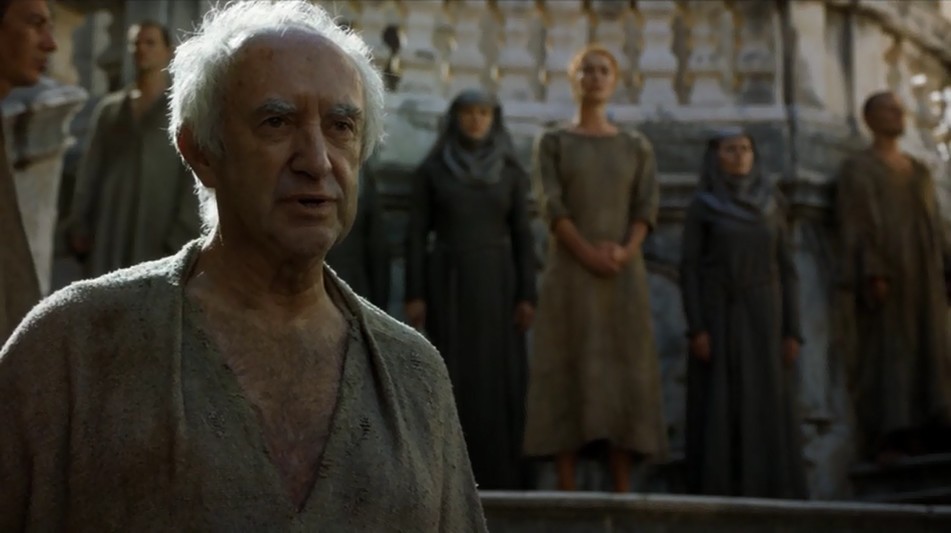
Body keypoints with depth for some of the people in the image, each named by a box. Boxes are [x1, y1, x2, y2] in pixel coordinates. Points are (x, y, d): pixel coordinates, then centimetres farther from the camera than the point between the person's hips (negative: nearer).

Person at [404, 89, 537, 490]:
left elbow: (522, 237, 4)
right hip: (448, 287, -1)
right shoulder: (430, 170, 3)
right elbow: (417, 235, 2)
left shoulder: (512, 172, 6)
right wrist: (414, 296, -6)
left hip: (496, 286, 1)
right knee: (450, 382, -2)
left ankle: (500, 479, 6)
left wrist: (527, 297, -4)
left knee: (500, 380, -2)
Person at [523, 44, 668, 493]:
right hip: (570, 275, -2)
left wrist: (624, 253, -17)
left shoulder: (637, 147, 12)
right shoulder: (552, 143, 6)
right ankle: (567, 495, -2)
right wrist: (590, 256, -19)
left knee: (622, 379, -1)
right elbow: (551, 207, -6)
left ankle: (622, 495, 3)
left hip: (624, 277, 2)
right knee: (568, 377, -6)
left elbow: (646, 208, 2)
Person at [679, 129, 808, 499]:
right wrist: (696, 328, -13)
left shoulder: (771, 206, 10)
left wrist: (792, 331, 0)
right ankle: (720, 501, -1)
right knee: (718, 409, -6)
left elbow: (786, 269, 9)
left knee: (768, 410, -2)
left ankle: (769, 497, 2)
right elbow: (689, 269, -2)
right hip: (718, 319, -2)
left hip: (762, 319, 3)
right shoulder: (700, 207, 3)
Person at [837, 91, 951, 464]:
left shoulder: (919, 170, 20)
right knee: (881, 353, -9)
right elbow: (855, 225, -11)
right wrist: (873, 275, -21)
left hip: (921, 275, 7)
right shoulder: (857, 169, -2)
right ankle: (879, 440, -7)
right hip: (885, 274, -7)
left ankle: (913, 433, 6)